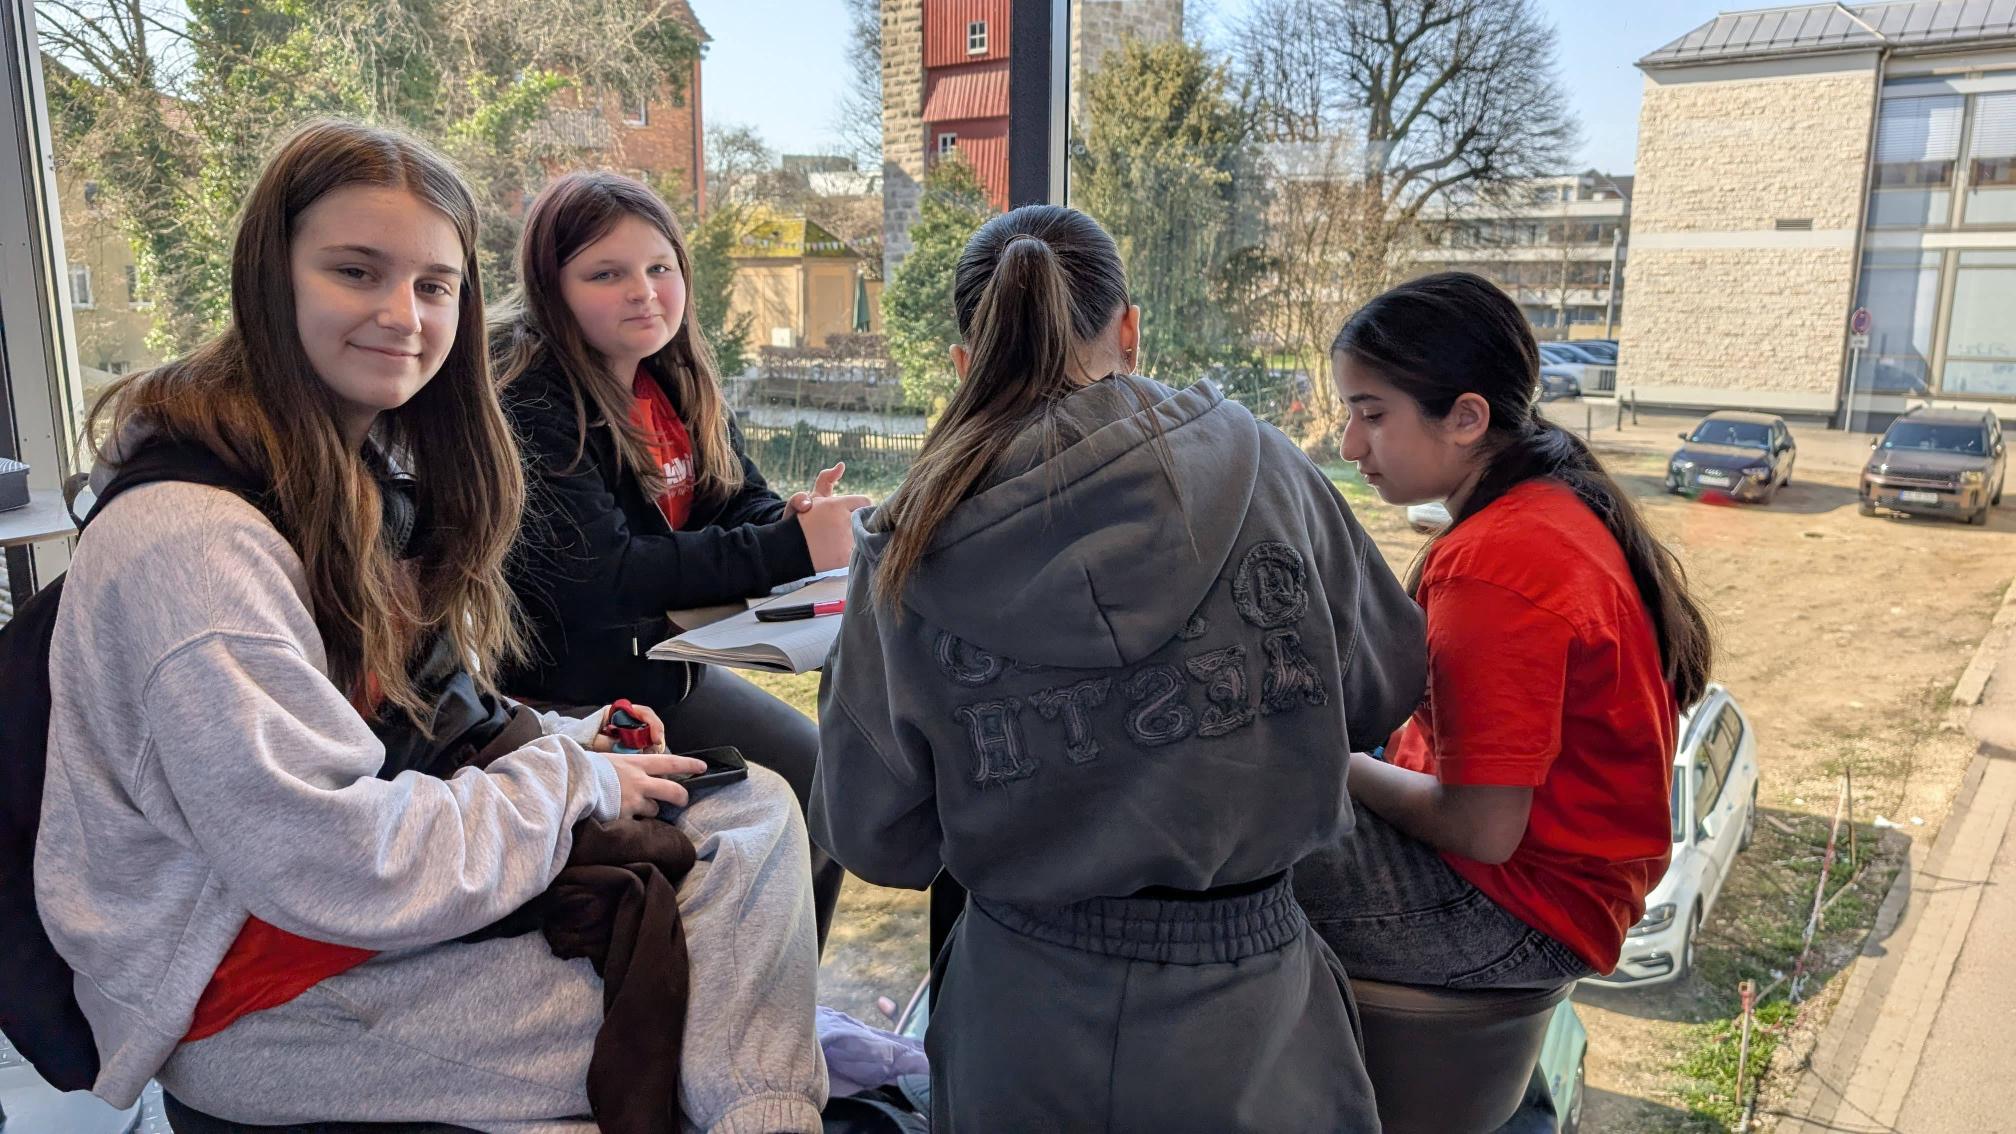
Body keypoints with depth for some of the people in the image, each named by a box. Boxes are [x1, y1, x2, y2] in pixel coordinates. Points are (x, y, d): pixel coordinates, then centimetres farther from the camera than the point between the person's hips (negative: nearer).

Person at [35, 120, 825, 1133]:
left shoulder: (377, 470, 5)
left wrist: (567, 741, -4)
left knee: (754, 810, -5)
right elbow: (341, 867, -27)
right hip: (247, 990, -8)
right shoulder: (190, 537, -25)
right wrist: (570, 778, -15)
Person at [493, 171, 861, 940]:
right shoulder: (526, 406, -21)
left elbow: (739, 506, 3)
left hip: (660, 658, 8)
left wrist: (799, 519, -22)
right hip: (563, 691, -8)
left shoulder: (678, 382, 3)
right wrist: (795, 550, -33)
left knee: (822, 789, 8)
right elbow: (603, 575, -30)